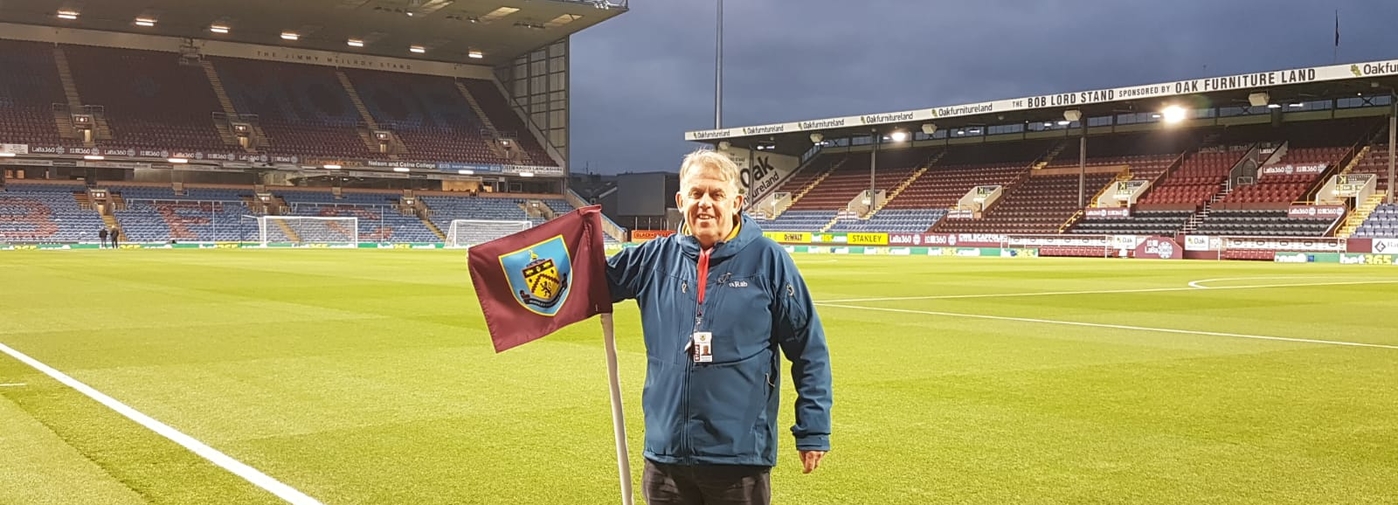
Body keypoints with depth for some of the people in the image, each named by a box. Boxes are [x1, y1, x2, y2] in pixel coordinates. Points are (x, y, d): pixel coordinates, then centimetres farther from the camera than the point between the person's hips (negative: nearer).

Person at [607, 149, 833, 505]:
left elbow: (809, 351, -2)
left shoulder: (768, 260, -5)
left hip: (741, 456, -3)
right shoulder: (656, 258, 3)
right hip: (665, 452, 3)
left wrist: (813, 431, -3)